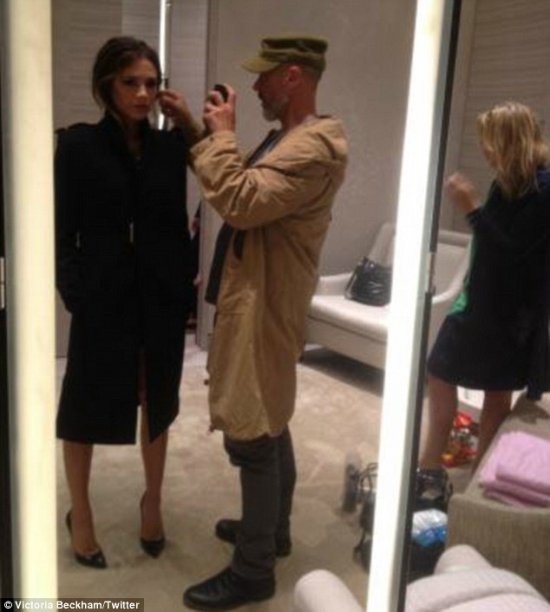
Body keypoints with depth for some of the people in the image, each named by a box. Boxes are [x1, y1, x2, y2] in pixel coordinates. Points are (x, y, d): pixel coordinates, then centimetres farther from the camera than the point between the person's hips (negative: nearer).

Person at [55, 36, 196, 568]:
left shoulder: (171, 146, 3)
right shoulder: (79, 144, -5)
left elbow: (177, 225, 6)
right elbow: (62, 232, -6)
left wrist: (185, 281, -3)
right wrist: (75, 294, -14)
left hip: (162, 298, 3)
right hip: (103, 299, -3)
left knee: (157, 403, 16)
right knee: (85, 407, 10)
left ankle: (152, 501, 38)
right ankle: (80, 514, 32)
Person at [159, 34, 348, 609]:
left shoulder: (316, 146, -20)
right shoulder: (287, 137, 14)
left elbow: (240, 201, -30)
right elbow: (241, 183, 20)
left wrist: (221, 133, -16)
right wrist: (195, 128, 12)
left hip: (265, 308, -11)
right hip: (255, 300, 11)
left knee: (252, 439, -2)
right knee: (268, 427, 21)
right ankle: (272, 529, 38)